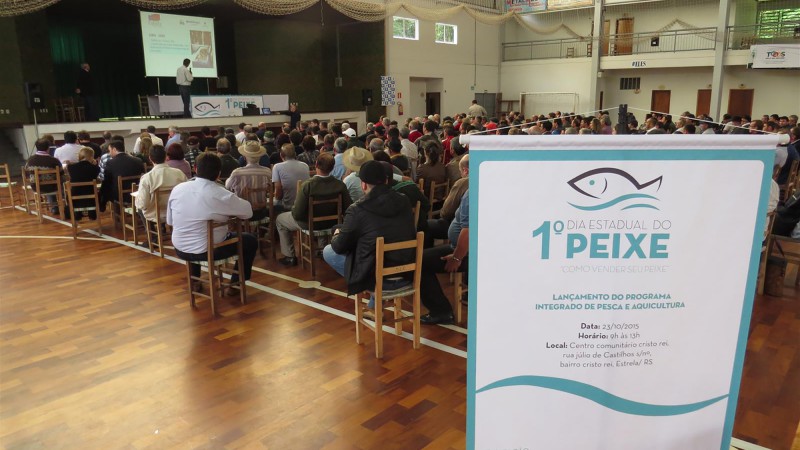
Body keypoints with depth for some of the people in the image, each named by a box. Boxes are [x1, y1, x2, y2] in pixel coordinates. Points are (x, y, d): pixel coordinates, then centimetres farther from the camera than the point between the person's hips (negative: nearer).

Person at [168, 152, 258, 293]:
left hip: (180, 250, 5)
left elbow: (170, 221, 6)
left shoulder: (177, 189, -5)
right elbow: (248, 211, -7)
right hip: (207, 251, -5)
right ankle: (235, 285, 22)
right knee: (251, 241, 16)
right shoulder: (221, 195, -19)